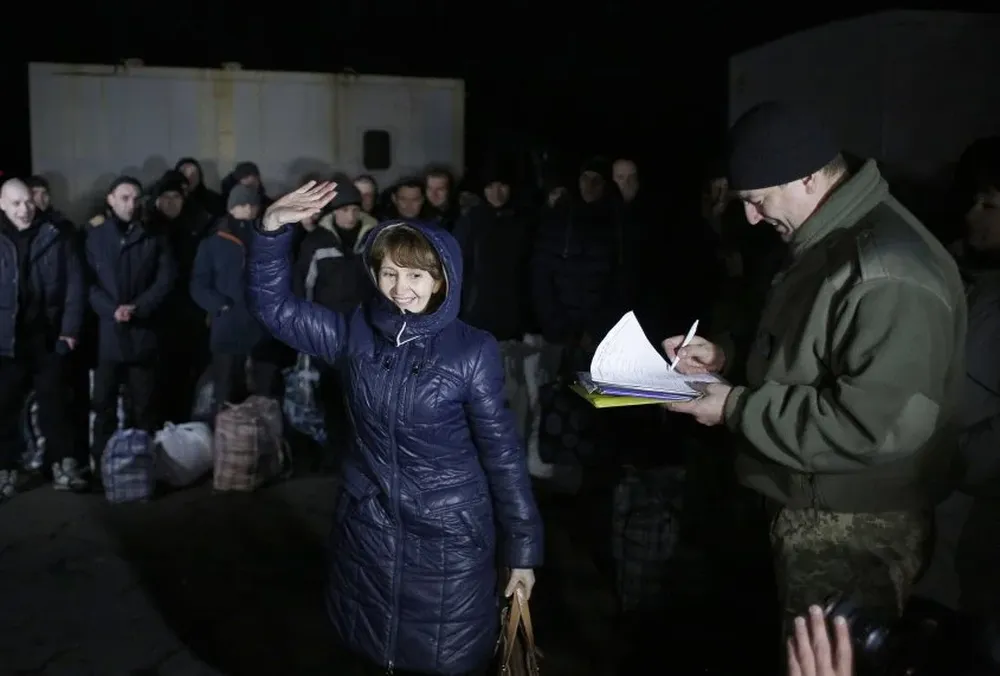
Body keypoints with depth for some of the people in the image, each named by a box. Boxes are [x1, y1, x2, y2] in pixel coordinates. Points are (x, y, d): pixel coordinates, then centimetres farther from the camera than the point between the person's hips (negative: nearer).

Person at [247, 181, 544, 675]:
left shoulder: (473, 350, -12)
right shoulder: (355, 333, -2)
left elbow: (502, 451, -8)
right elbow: (273, 305, 2)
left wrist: (523, 548, -5)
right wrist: (273, 229, -14)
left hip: (449, 539, -3)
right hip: (367, 531, 4)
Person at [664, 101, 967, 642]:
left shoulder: (887, 272, -26)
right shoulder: (824, 244, 8)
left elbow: (877, 427, -31)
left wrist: (737, 408, -23)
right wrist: (726, 359, 4)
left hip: (851, 530, -10)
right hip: (804, 504, 10)